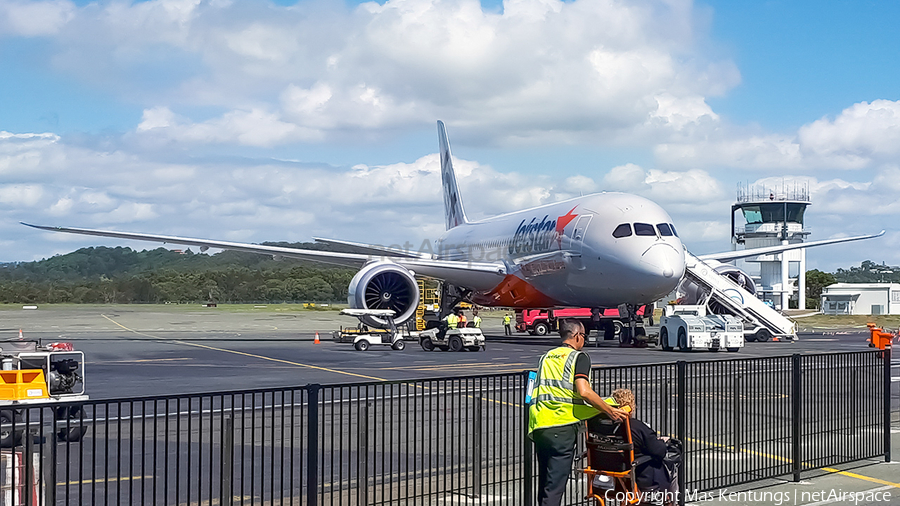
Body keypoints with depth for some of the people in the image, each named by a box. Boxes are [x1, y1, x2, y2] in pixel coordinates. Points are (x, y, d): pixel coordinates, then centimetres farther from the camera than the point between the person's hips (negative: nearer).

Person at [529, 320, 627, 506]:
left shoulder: (547, 356, 21)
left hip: (538, 425, 6)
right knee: (555, 485, -6)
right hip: (562, 426, -6)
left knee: (544, 483, 15)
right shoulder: (579, 357, 1)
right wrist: (610, 411, -3)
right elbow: (584, 391, -13)